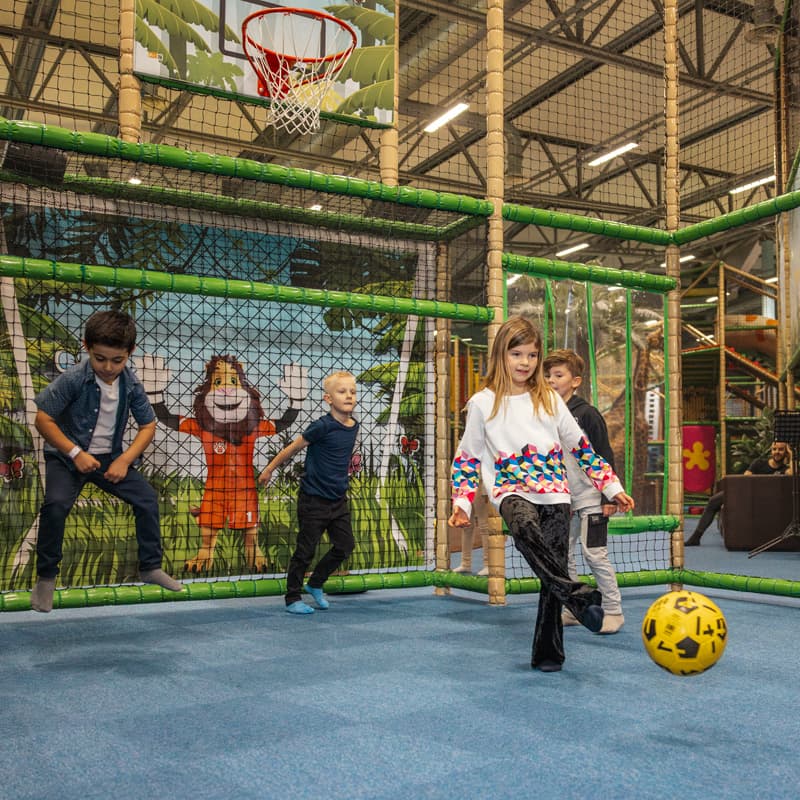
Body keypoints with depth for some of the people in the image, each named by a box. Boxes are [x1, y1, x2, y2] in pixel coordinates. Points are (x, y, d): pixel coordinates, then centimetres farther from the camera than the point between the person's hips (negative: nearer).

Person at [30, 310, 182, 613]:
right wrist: (75, 453, -22)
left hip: (110, 456, 4)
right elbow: (43, 419, -16)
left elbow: (148, 425, 0)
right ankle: (46, 577, -8)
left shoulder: (131, 383, -9)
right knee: (56, 504, -27)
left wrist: (124, 460, -11)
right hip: (67, 455, -4)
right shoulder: (73, 379, -20)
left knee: (147, 498, -6)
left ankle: (151, 567, 11)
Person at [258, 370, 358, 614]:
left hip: (338, 499, 7)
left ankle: (315, 584, 28)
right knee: (305, 550, 1)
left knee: (345, 545, 8)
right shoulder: (322, 426, -18)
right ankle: (293, 599, 17)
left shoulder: (353, 427, 2)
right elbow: (294, 447, -7)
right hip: (314, 500, -7)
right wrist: (270, 468, 1)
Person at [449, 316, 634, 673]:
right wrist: (462, 503, -3)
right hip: (511, 489, -2)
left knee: (553, 571, -5)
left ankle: (548, 653, 7)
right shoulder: (483, 403, 4)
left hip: (554, 494, 2)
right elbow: (467, 457, 9)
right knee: (524, 527, -38)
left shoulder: (550, 399, 10)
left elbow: (581, 447, 16)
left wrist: (613, 487, 13)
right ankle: (578, 596, -43)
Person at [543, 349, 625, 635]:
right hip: (561, 501, 7)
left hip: (590, 499, -6)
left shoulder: (587, 413, -10)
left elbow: (605, 457, -9)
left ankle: (613, 611, 8)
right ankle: (573, 610, 21)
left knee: (594, 554, -5)